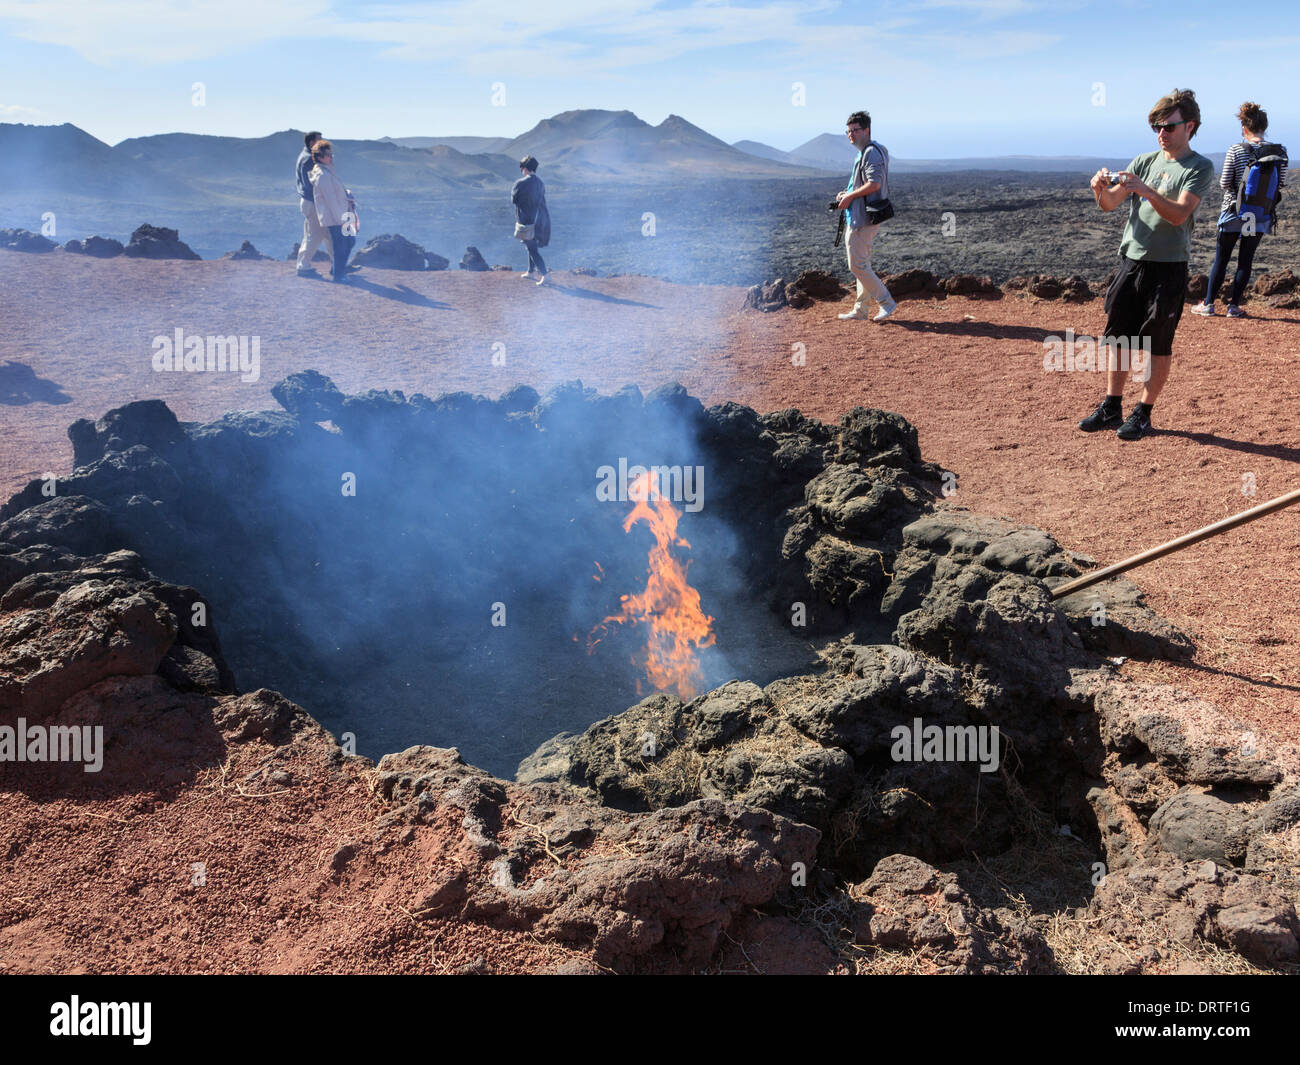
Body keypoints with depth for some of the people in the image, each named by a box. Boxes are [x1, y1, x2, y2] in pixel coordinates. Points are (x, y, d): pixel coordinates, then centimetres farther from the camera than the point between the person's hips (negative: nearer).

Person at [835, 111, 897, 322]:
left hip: (862, 218, -11)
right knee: (862, 264, 14)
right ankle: (860, 309, 20)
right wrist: (847, 193, 11)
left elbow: (874, 184, -26)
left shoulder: (871, 152, -15)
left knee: (857, 265, -8)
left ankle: (887, 302, -4)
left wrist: (850, 196, -17)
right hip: (866, 217, 11)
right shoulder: (867, 152, 18)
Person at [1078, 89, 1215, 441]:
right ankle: (1111, 408, 18)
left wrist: (1145, 190, -30)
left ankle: (1143, 413, 11)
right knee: (1118, 337, 8)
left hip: (1168, 268, -5)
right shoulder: (1144, 161, 11)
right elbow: (1109, 204, 5)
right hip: (1131, 262, 5)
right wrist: (1101, 189, -17)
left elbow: (1179, 214, -18)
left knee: (1158, 346, 1)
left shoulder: (1200, 168, -4)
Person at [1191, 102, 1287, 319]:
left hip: (1234, 212, -2)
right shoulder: (1280, 152, -4)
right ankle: (1234, 306, 11)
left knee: (1221, 259, 8)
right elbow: (1281, 183, 1)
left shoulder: (1235, 151, -11)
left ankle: (1208, 304, 11)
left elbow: (1224, 183, -9)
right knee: (1246, 260, 9)